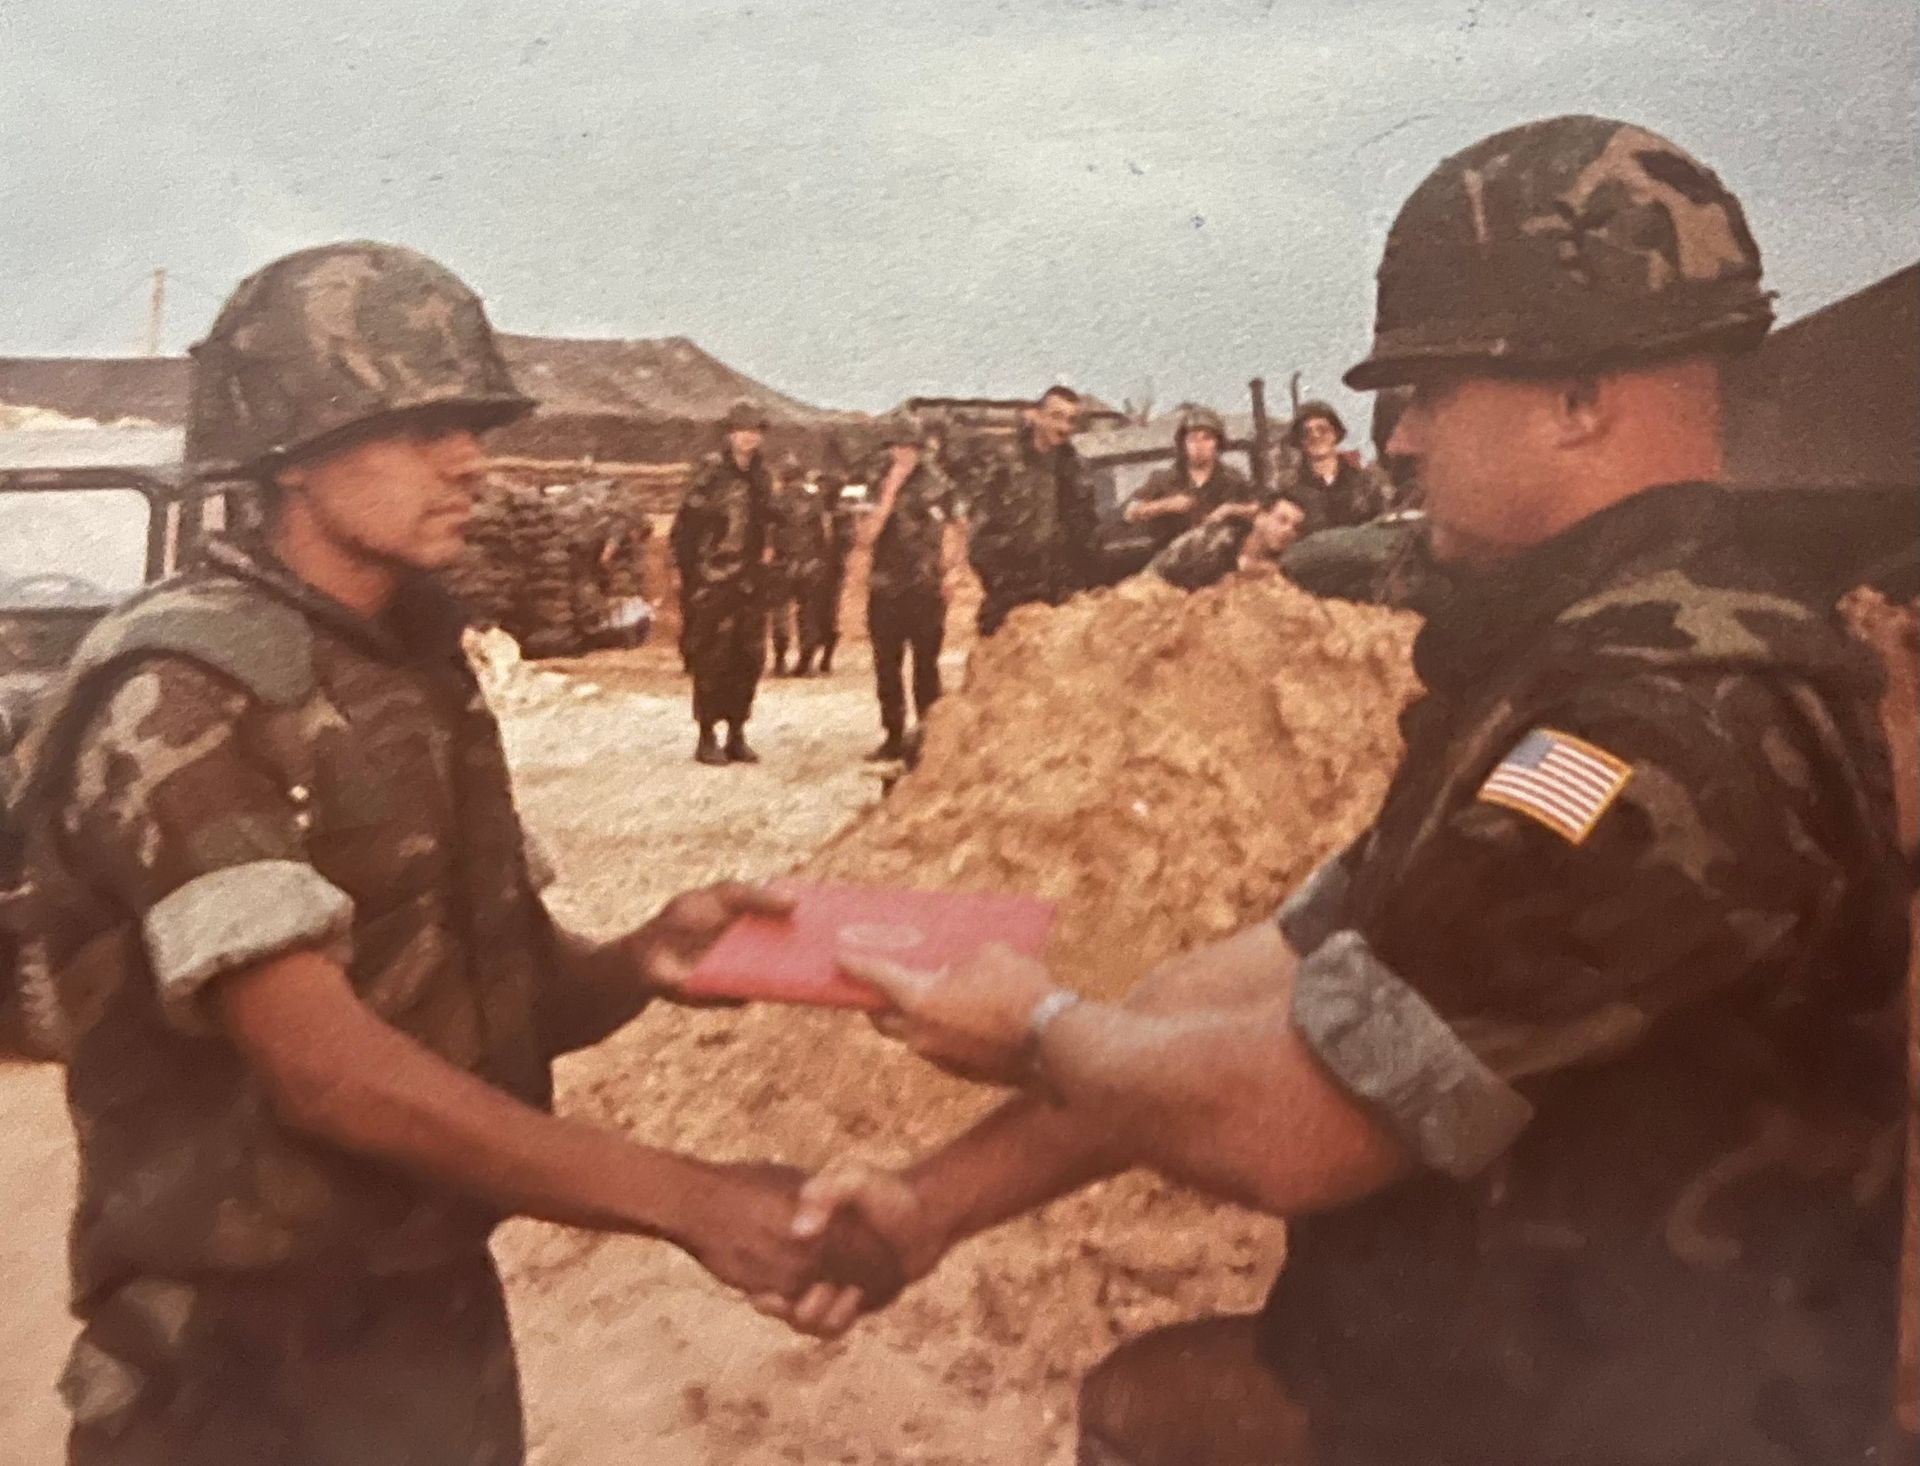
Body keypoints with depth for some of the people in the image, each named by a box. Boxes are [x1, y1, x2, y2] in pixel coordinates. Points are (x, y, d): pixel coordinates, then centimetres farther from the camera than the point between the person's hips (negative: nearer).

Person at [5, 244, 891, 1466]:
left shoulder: (422, 669, 6)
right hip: (254, 1364, -7)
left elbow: (504, 999, 7)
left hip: (446, 1312, 7)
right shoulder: (177, 698, -19)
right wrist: (684, 1200, -26)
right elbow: (326, 1065, -26)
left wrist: (642, 963, -14)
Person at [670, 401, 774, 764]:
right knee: (712, 660, -3)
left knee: (749, 659, 8)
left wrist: (761, 563, 14)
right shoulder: (712, 473, -9)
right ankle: (707, 738, 5)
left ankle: (736, 735, 17)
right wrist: (688, 571, -11)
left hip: (749, 582, 6)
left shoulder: (759, 475, 11)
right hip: (714, 583, -6)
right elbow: (684, 527, -9)